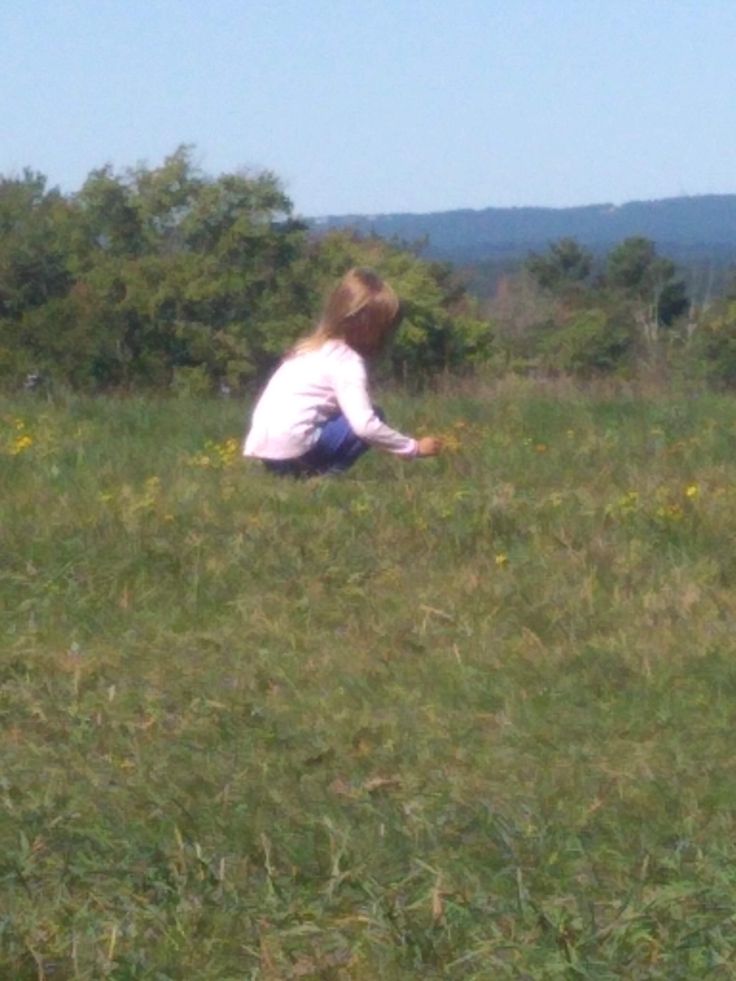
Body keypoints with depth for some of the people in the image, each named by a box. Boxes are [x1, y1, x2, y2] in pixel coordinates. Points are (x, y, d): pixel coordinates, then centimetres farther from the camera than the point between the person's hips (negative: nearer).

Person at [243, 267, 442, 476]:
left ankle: (308, 472, 11)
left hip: (263, 446, 9)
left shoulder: (315, 347, 19)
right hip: (290, 446, -9)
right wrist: (414, 447, -6)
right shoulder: (347, 361, -8)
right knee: (374, 417, 0)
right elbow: (365, 425, -16)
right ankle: (322, 475, -7)